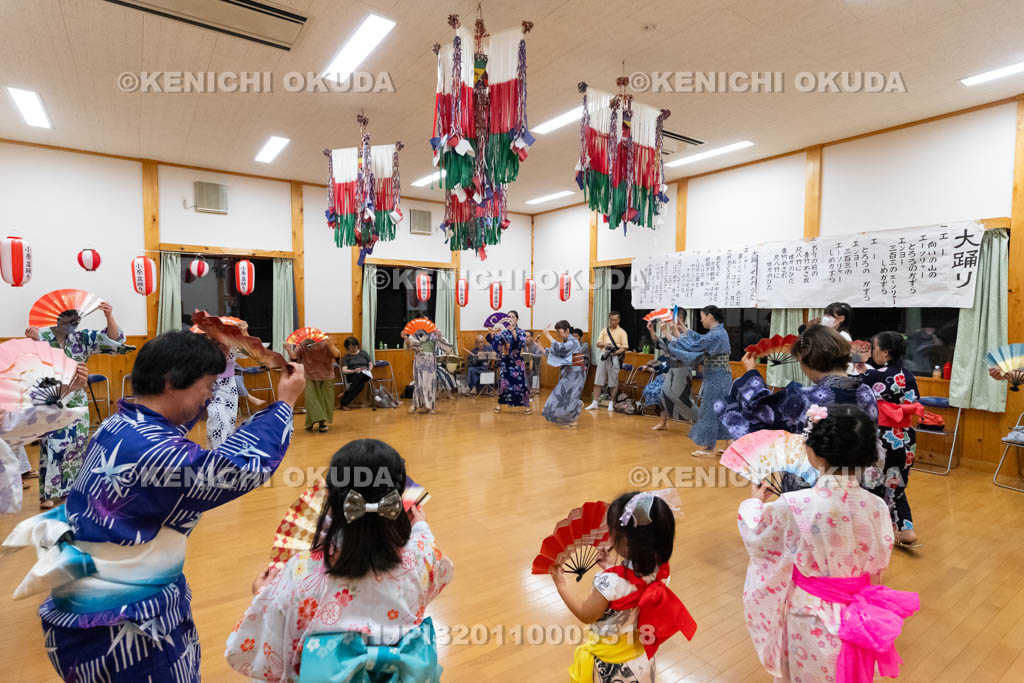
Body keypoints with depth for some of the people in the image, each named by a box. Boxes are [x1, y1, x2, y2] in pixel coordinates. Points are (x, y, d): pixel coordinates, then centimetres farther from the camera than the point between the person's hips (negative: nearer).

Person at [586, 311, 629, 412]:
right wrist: (604, 344, -14)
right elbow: (598, 344, 7)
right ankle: (594, 403, 8)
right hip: (603, 357, 3)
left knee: (613, 382, 0)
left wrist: (615, 352, -18)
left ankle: (611, 404, 11)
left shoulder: (622, 332, 3)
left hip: (614, 358, -3)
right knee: (598, 381, 3)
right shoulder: (604, 331, 13)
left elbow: (625, 348, -3)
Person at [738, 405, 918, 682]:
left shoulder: (793, 506, -29)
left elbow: (755, 536, -10)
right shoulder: (876, 507, -18)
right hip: (856, 615, 4)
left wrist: (754, 502, 9)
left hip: (809, 616, -3)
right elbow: (878, 567, -2)